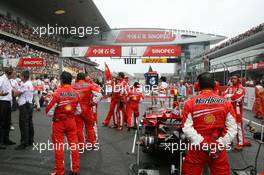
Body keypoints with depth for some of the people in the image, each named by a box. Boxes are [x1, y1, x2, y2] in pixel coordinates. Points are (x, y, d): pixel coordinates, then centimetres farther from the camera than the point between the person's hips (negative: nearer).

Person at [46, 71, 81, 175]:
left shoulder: (57, 93, -18)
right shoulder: (76, 93, -6)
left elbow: (49, 112, -12)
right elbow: (78, 111, 3)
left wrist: (53, 116, 8)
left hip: (58, 123, -3)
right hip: (71, 122, 3)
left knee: (59, 147, 9)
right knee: (74, 144, 13)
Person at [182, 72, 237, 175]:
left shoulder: (190, 103, -8)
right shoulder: (226, 103, -2)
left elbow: (187, 127, -12)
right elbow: (232, 128, -4)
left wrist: (201, 143, -11)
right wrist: (221, 144, -4)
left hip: (197, 148, -1)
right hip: (219, 149, 2)